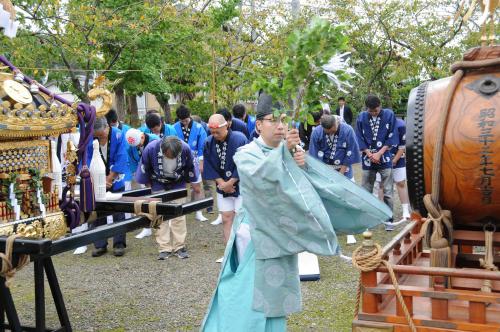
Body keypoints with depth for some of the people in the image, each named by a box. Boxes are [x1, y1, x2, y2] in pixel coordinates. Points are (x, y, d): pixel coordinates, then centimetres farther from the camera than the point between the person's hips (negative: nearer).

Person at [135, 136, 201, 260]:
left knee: (179, 215, -1)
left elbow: (191, 167, -7)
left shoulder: (185, 149, -29)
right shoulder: (151, 149, -31)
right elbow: (144, 169, -11)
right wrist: (147, 185, 2)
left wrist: (192, 182, 5)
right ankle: (165, 248, 2)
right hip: (158, 185, 0)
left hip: (178, 184, 0)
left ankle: (179, 247, 9)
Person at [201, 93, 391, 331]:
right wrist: (285, 150, -38)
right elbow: (259, 175, -29)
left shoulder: (289, 151, 6)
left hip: (280, 235, 4)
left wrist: (303, 164, -26)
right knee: (249, 295, 0)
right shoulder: (246, 154, -7)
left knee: (272, 296, 12)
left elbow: (311, 182, -6)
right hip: (255, 235, -4)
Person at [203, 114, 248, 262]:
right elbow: (209, 166, 0)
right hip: (223, 187, 5)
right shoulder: (209, 143, -2)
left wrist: (230, 183, -14)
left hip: (240, 185, -5)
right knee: (227, 219, 7)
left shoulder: (239, 139, -17)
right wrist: (221, 182, -11)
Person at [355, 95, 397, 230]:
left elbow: (391, 138, -4)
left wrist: (379, 154, -10)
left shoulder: (389, 115, -4)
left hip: (385, 158, -1)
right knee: (366, 191, 6)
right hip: (368, 158, 1)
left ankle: (388, 219, 10)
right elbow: (360, 139, 2)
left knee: (388, 191, 1)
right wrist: (370, 154, -8)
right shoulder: (361, 117, -1)